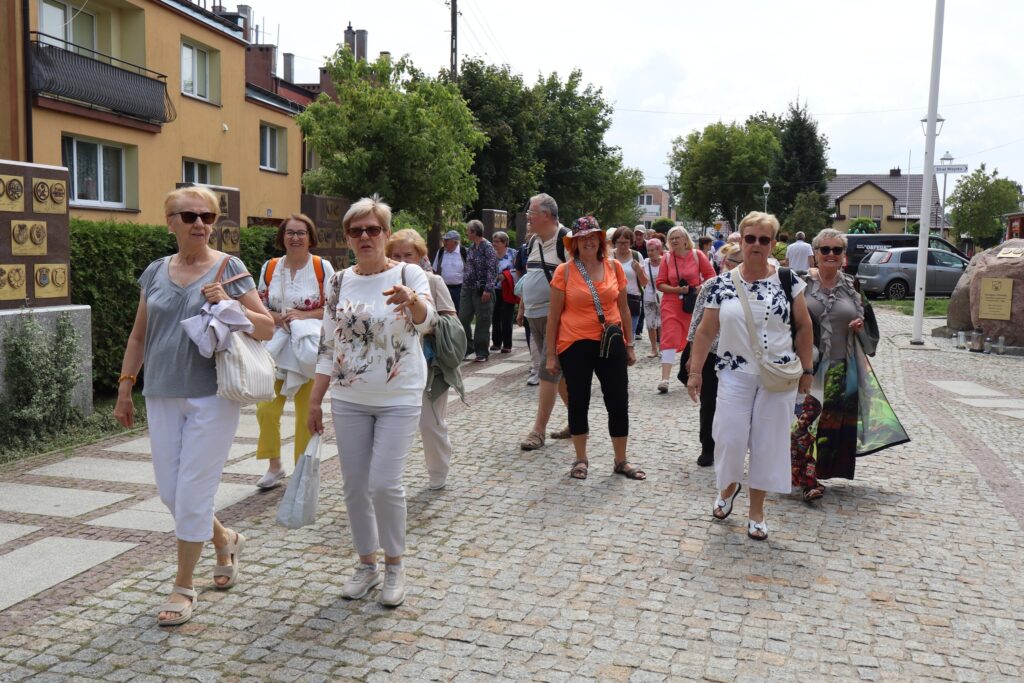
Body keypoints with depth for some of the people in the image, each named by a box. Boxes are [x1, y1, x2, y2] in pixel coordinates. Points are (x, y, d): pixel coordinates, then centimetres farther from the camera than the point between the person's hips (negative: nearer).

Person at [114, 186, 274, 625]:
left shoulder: (229, 269, -3)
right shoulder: (156, 272, 9)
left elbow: (267, 328, -6)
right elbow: (139, 335, 16)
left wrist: (227, 306, -20)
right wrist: (125, 386, 13)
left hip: (213, 396, -5)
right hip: (162, 396, 5)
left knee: (193, 493, -1)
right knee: (169, 491, 9)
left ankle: (183, 587, 16)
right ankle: (225, 540, 36)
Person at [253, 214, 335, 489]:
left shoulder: (322, 267, -4)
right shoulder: (269, 268, 7)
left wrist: (304, 315, -16)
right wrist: (276, 317, -9)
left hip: (308, 348, -3)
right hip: (276, 347, 3)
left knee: (306, 411, 4)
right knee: (266, 407, -3)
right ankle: (274, 466, 16)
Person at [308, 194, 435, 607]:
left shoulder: (408, 275, -7)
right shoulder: (339, 283, 5)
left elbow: (426, 320, -26)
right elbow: (328, 347, 9)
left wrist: (412, 301, -49)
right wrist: (314, 401, 7)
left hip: (399, 399, -4)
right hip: (348, 400, 4)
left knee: (384, 484, -9)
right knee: (354, 485, 9)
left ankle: (395, 565, 14)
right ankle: (367, 564, 27)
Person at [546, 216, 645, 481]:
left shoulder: (614, 267, 3)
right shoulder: (564, 271, -5)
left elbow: (623, 308, 11)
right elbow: (553, 315, -2)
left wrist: (629, 344, 11)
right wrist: (551, 354, -2)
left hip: (611, 343, 2)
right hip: (575, 345, -2)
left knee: (619, 403, 6)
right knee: (578, 402, 8)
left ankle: (621, 461, 22)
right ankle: (581, 459, 25)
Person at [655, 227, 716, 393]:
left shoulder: (697, 255, -2)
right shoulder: (666, 258, 0)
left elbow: (711, 275, 2)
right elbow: (660, 284, -1)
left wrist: (699, 288, -12)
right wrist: (677, 290, -15)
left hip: (694, 304, 1)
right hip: (671, 305, -1)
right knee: (669, 339, -9)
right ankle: (665, 379, -13)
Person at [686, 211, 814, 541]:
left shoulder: (788, 280, -2)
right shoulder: (721, 284, -2)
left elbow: (803, 326, 4)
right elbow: (706, 331, 1)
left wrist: (806, 369, 3)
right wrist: (695, 372, -2)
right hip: (736, 374, 0)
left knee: (768, 441, 6)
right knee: (729, 438, -2)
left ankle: (756, 510, 22)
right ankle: (729, 487, 31)